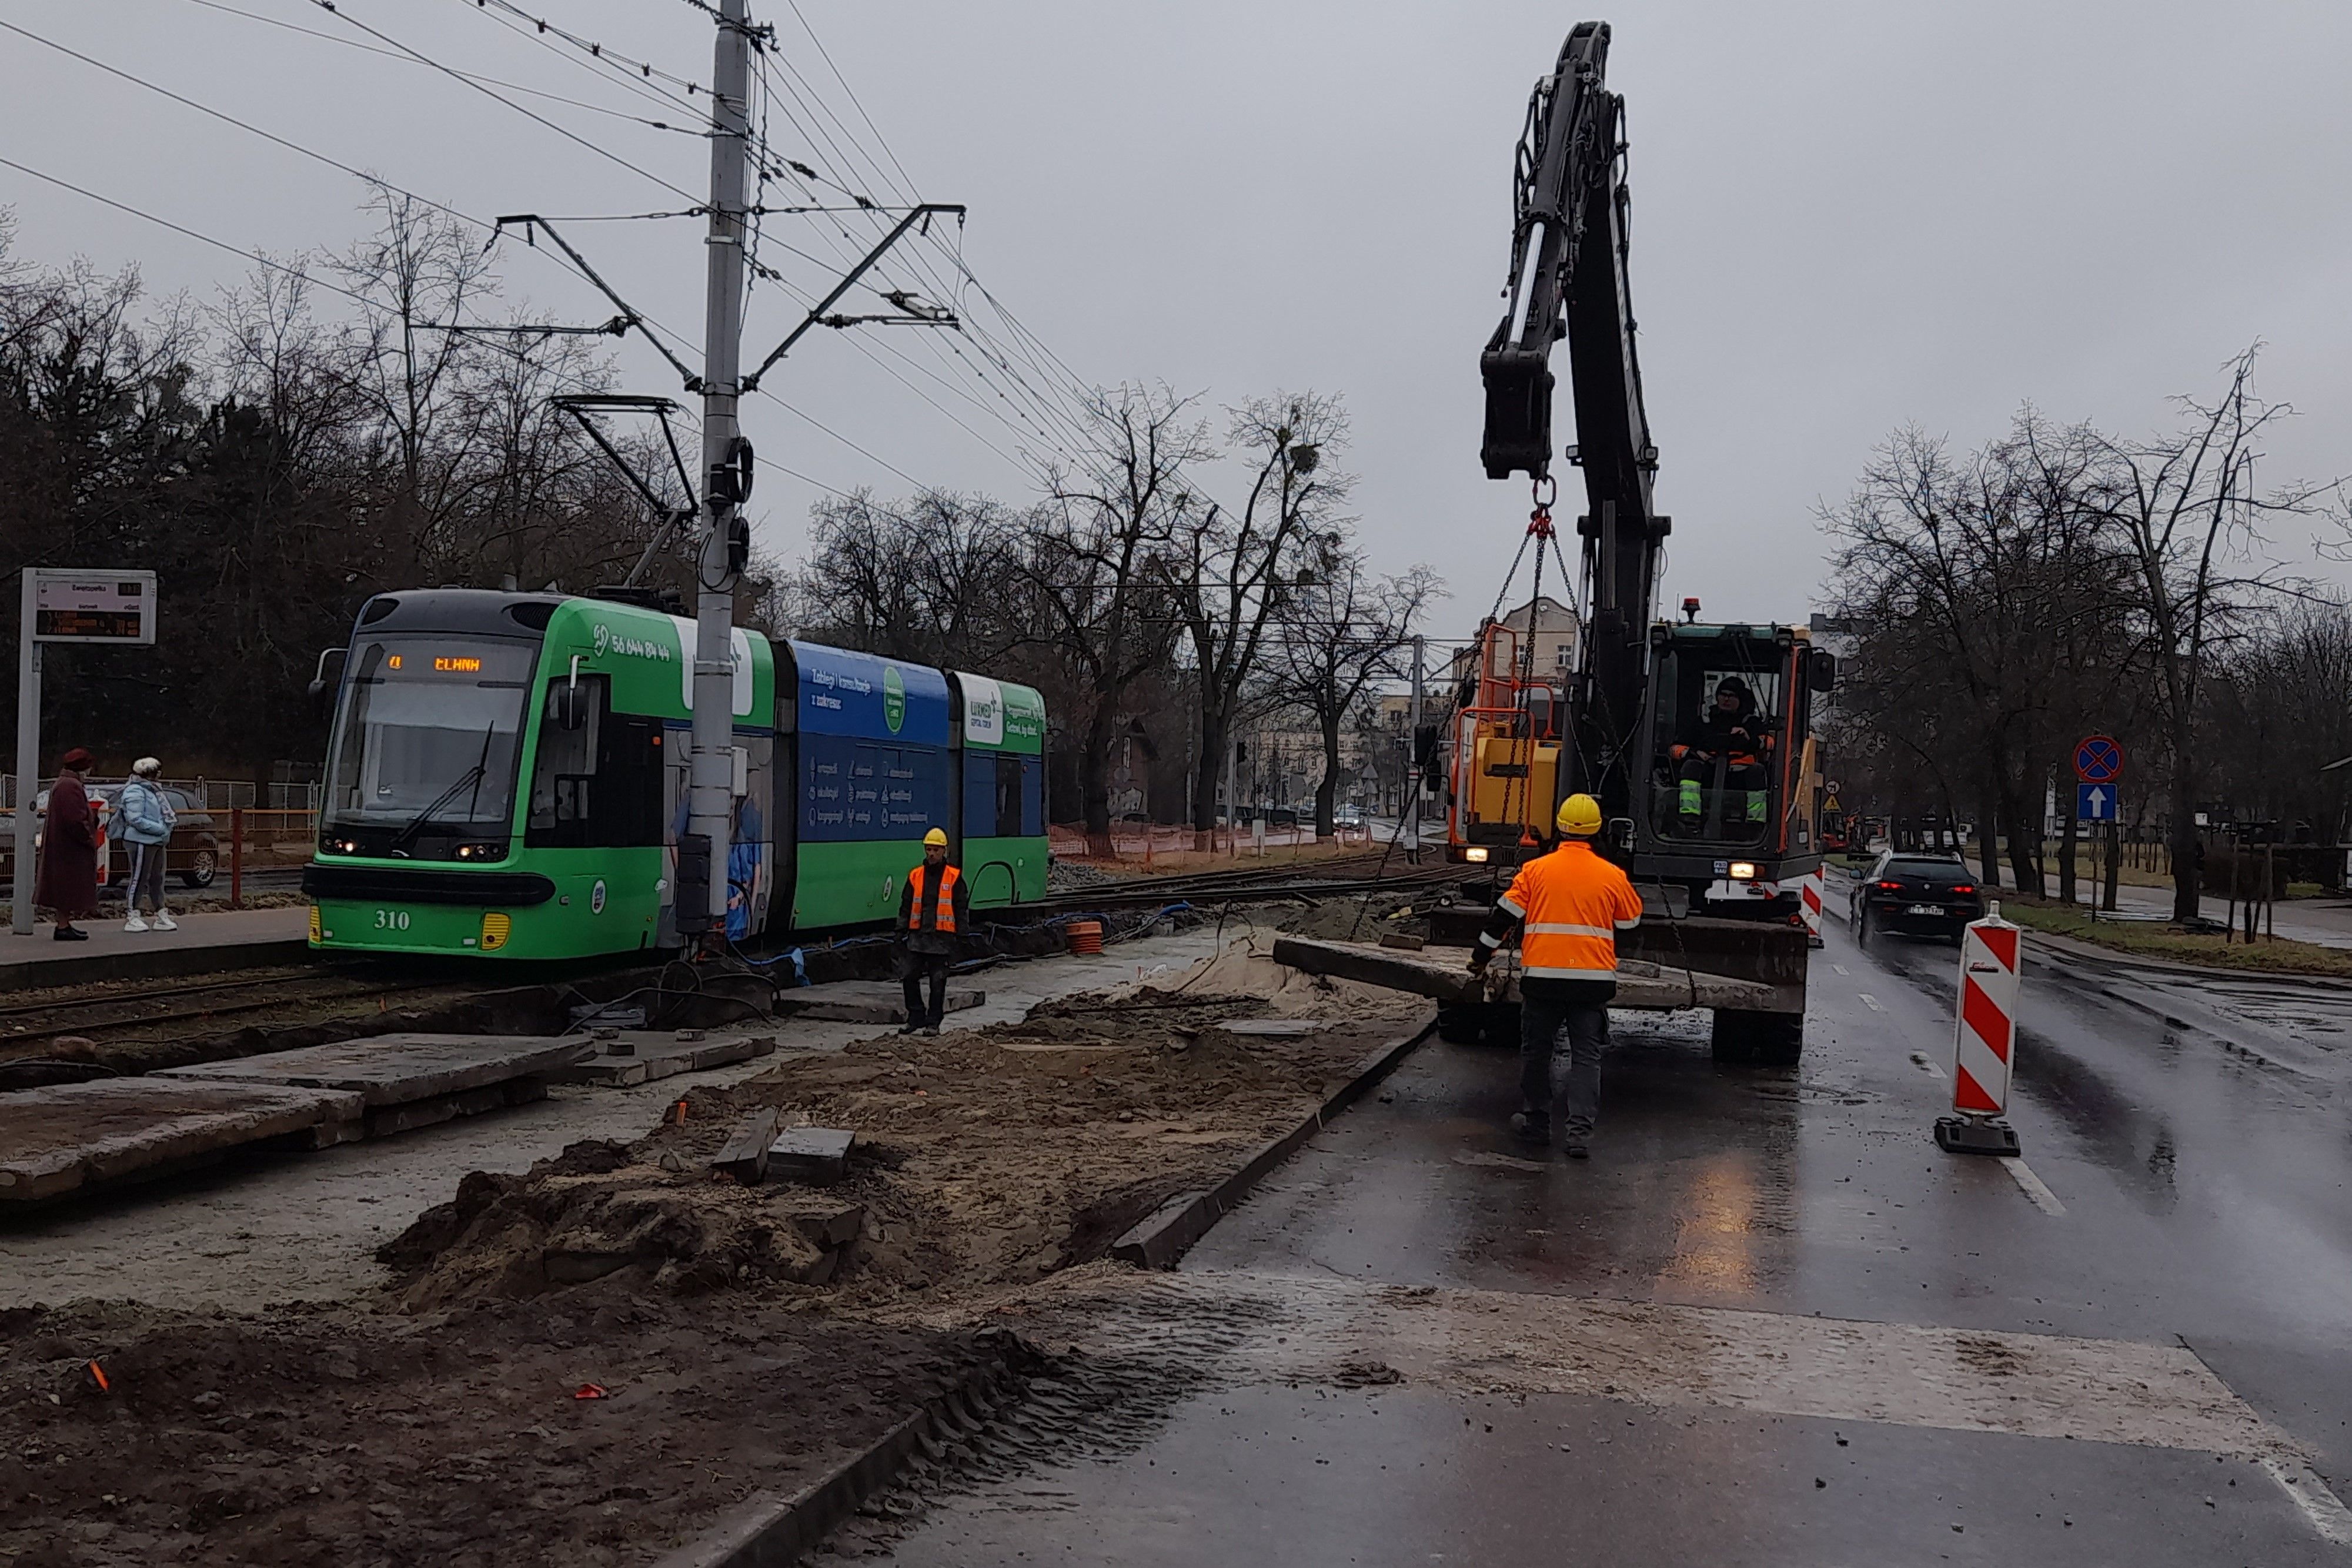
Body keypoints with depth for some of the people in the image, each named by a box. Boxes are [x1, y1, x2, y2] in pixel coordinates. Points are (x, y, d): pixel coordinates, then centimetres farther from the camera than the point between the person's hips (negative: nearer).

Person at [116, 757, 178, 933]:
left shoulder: (153, 790, 15)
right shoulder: (136, 792, -15)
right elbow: (136, 819, -22)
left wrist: (172, 819, 4)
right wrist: (162, 829, -22)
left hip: (157, 842, 10)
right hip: (142, 841, -10)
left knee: (157, 879, 14)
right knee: (139, 879, -4)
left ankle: (161, 916, 21)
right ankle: (133, 919, 2)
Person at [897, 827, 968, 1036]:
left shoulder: (954, 877, -1)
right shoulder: (915, 876, 7)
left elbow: (962, 909, 2)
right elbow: (906, 906, 13)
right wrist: (901, 932, 8)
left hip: (942, 938, -3)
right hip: (918, 937, 3)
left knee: (938, 982, 2)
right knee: (910, 977, 1)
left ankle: (933, 1023, 10)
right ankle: (916, 1019, 13)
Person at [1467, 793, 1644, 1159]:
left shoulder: (1536, 870, -1)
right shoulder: (1612, 876, 1)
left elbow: (1505, 915, 1)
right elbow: (1631, 921, 16)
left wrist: (1480, 956, 12)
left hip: (1542, 977, 0)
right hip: (1595, 978, 1)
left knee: (1536, 1050, 14)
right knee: (1586, 1056, 5)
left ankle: (1536, 1122, 22)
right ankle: (1580, 1132, -3)